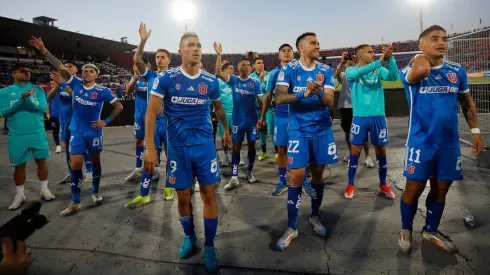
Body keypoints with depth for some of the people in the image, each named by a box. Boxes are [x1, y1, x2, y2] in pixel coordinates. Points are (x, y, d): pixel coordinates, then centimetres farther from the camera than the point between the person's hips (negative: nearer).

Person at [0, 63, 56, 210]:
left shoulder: (37, 90, 4)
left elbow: (43, 108, -7)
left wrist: (30, 99, -24)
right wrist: (21, 99, -21)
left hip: (38, 133, 1)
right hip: (17, 136, 0)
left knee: (42, 162, 7)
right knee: (19, 166, 7)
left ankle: (44, 190, 22)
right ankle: (19, 195, 20)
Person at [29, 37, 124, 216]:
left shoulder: (102, 91, -9)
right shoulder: (76, 84, 0)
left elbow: (119, 106, -6)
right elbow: (61, 68, -3)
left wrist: (106, 122, -9)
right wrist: (44, 50, -9)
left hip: (94, 132, -2)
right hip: (76, 132, 2)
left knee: (95, 161, 11)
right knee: (75, 164, -1)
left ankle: (95, 192, 29)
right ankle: (75, 202, 7)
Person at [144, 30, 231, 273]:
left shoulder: (211, 81, 1)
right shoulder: (166, 78, -6)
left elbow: (218, 107, 20)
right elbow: (151, 112, -6)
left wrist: (226, 129, 32)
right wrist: (150, 147, -11)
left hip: (205, 144, 1)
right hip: (178, 146, -1)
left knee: (209, 194, 1)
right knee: (183, 196, 9)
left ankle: (209, 246, 18)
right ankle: (189, 236, 35)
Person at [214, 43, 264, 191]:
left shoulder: (255, 83, 0)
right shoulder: (233, 80, 0)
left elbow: (260, 101, 1)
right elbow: (218, 73, -12)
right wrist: (219, 55, -18)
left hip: (252, 119, 0)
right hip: (238, 120, 0)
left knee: (251, 146, 10)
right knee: (236, 148, 2)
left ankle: (249, 172, 27)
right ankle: (234, 178, 6)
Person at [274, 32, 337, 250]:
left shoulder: (326, 70, 2)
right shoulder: (288, 70, -4)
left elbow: (330, 101, -7)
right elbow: (279, 98, -15)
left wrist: (319, 92, -29)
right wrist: (303, 94, -28)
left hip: (322, 130, 3)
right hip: (298, 131, -3)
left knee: (318, 174, 12)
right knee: (297, 178, -5)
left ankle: (314, 216, 33)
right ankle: (291, 228, 8)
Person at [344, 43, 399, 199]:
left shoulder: (379, 70, 6)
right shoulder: (351, 70, -2)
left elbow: (394, 77, -12)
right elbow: (358, 72, -25)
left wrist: (390, 59, -27)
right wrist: (379, 61, -32)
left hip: (378, 116, 3)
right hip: (360, 117, -3)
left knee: (381, 151, 10)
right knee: (355, 151, 2)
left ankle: (383, 185, 26)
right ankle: (350, 185, 18)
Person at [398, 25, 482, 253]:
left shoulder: (457, 71, 6)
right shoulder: (412, 70, -8)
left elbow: (467, 101, 16)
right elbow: (421, 71, -34)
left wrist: (475, 130, 13)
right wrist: (420, 57, -12)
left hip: (449, 143, 5)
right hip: (421, 142, -4)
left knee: (440, 190, 14)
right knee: (414, 188, 4)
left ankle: (430, 232, 34)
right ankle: (406, 231, 26)